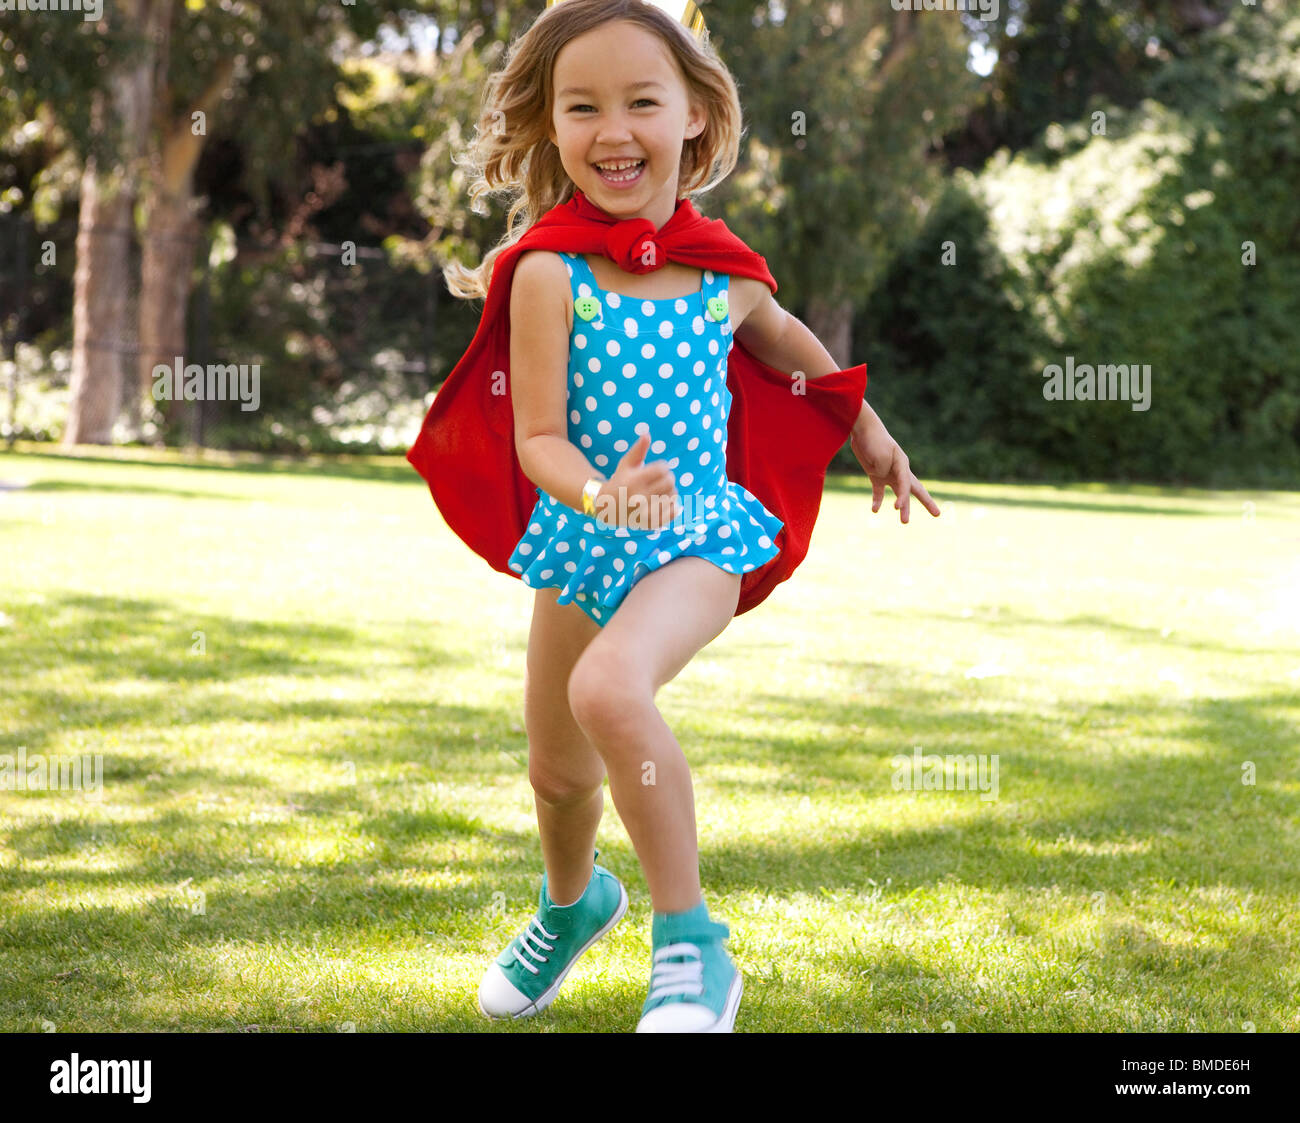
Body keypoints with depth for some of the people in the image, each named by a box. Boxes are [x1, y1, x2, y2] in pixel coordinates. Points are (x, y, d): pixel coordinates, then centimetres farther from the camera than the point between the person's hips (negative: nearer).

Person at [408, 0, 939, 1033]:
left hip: (700, 535, -2)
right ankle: (573, 902, 52)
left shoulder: (724, 272, -4)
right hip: (579, 538, 2)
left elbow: (781, 338, 20)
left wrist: (870, 433, 34)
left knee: (610, 686, -33)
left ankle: (692, 949, -23)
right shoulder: (549, 271, -12)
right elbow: (538, 437, -14)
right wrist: (599, 493, -35)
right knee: (559, 772, 17)